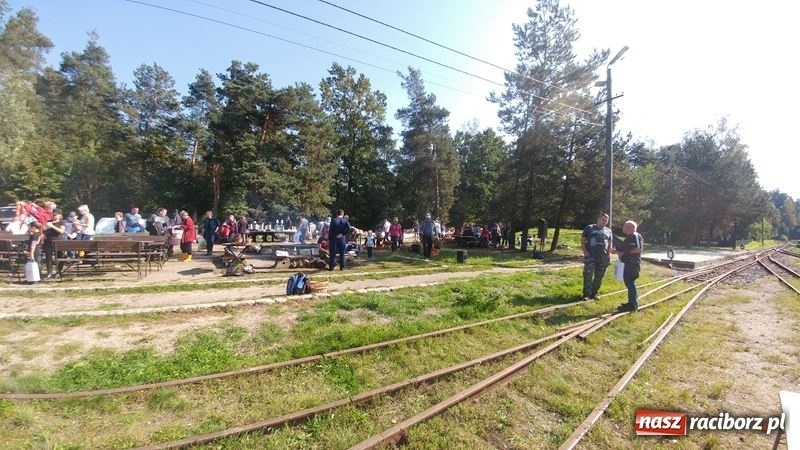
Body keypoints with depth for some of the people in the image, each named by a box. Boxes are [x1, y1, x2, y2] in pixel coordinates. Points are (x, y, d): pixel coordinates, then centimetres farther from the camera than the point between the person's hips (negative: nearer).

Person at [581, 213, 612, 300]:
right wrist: (585, 251, -9)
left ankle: (594, 294, 20)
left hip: (603, 257, 4)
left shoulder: (608, 231, 15)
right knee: (588, 275, -6)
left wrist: (608, 254, 4)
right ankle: (586, 294, 2)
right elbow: (583, 240, 1)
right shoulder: (589, 228, 3)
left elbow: (610, 244, 19)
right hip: (590, 256, -4)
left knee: (599, 277, 9)